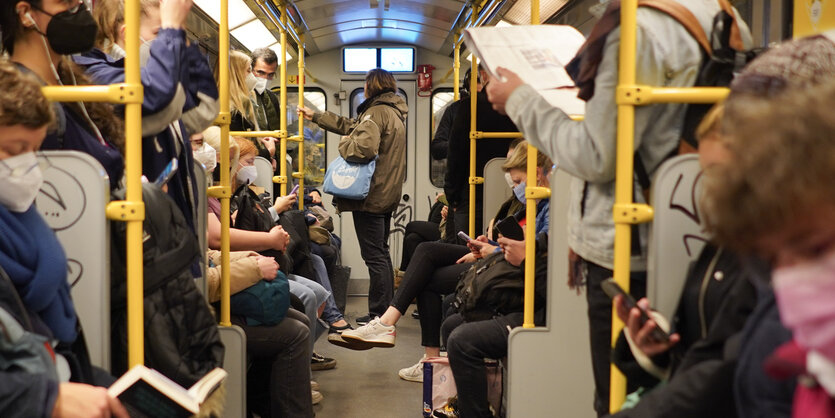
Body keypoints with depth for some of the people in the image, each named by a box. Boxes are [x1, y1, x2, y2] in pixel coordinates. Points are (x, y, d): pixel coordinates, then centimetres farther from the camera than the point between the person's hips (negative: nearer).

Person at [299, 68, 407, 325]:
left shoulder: (376, 112, -14)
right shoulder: (393, 111, 18)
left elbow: (364, 148, -31)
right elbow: (350, 125, 29)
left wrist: (344, 144, -9)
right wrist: (315, 116, 34)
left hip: (371, 197, -10)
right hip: (387, 195, 10)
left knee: (374, 256, -7)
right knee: (381, 253, 17)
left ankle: (379, 314, -3)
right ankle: (387, 311, 24)